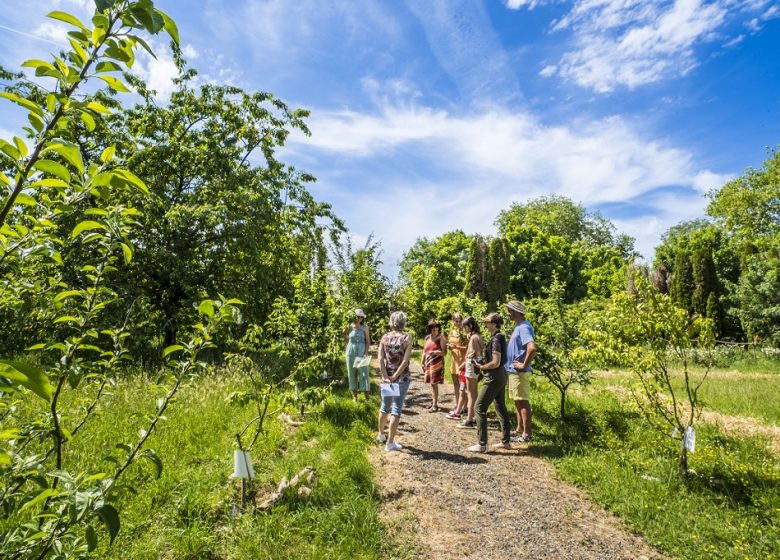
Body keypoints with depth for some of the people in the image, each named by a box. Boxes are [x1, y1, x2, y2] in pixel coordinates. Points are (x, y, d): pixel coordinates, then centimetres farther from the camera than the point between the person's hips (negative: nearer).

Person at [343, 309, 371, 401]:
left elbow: (368, 341, -3)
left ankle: (367, 398, 0)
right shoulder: (349, 326, 0)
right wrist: (349, 338, 4)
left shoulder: (365, 327, -5)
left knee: (363, 373, -3)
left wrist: (366, 353, -13)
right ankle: (354, 396, 18)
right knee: (352, 373, 7)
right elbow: (342, 334, 20)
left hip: (361, 352, -2)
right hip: (351, 351, 2)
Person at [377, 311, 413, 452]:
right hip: (402, 378, -4)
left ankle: (381, 434, 37)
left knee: (385, 406, 20)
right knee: (396, 409, 2)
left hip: (387, 377, 4)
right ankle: (390, 442, 5)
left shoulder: (385, 337, 1)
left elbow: (381, 359, -6)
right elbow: (405, 360, -15)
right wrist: (395, 376, -11)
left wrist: (386, 377, -7)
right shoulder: (407, 338, -8)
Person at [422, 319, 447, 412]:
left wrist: (434, 352, -24)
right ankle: (433, 402, 24)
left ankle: (435, 405, -1)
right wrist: (423, 362, 16)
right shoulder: (427, 337, 11)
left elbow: (444, 352, -11)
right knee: (431, 383, 12)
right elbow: (424, 351, 18)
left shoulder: (440, 338, -7)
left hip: (437, 363, -6)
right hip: (428, 363, 6)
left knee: (434, 383, -7)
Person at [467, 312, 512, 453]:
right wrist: (484, 364, 11)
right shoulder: (500, 337, 11)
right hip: (501, 376, 10)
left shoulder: (495, 339, -19)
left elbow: (495, 363, -24)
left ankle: (482, 444, -2)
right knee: (501, 407, 16)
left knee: (479, 407, -5)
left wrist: (481, 367, -10)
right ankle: (506, 441, 24)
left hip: (494, 377, -10)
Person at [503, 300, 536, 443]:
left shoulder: (524, 327, -19)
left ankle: (526, 434, 6)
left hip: (519, 372, -10)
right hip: (513, 370, 10)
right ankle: (520, 429, 29)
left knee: (523, 402, -2)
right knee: (517, 401, 17)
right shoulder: (518, 326, 13)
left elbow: (532, 347, -33)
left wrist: (524, 365, -23)